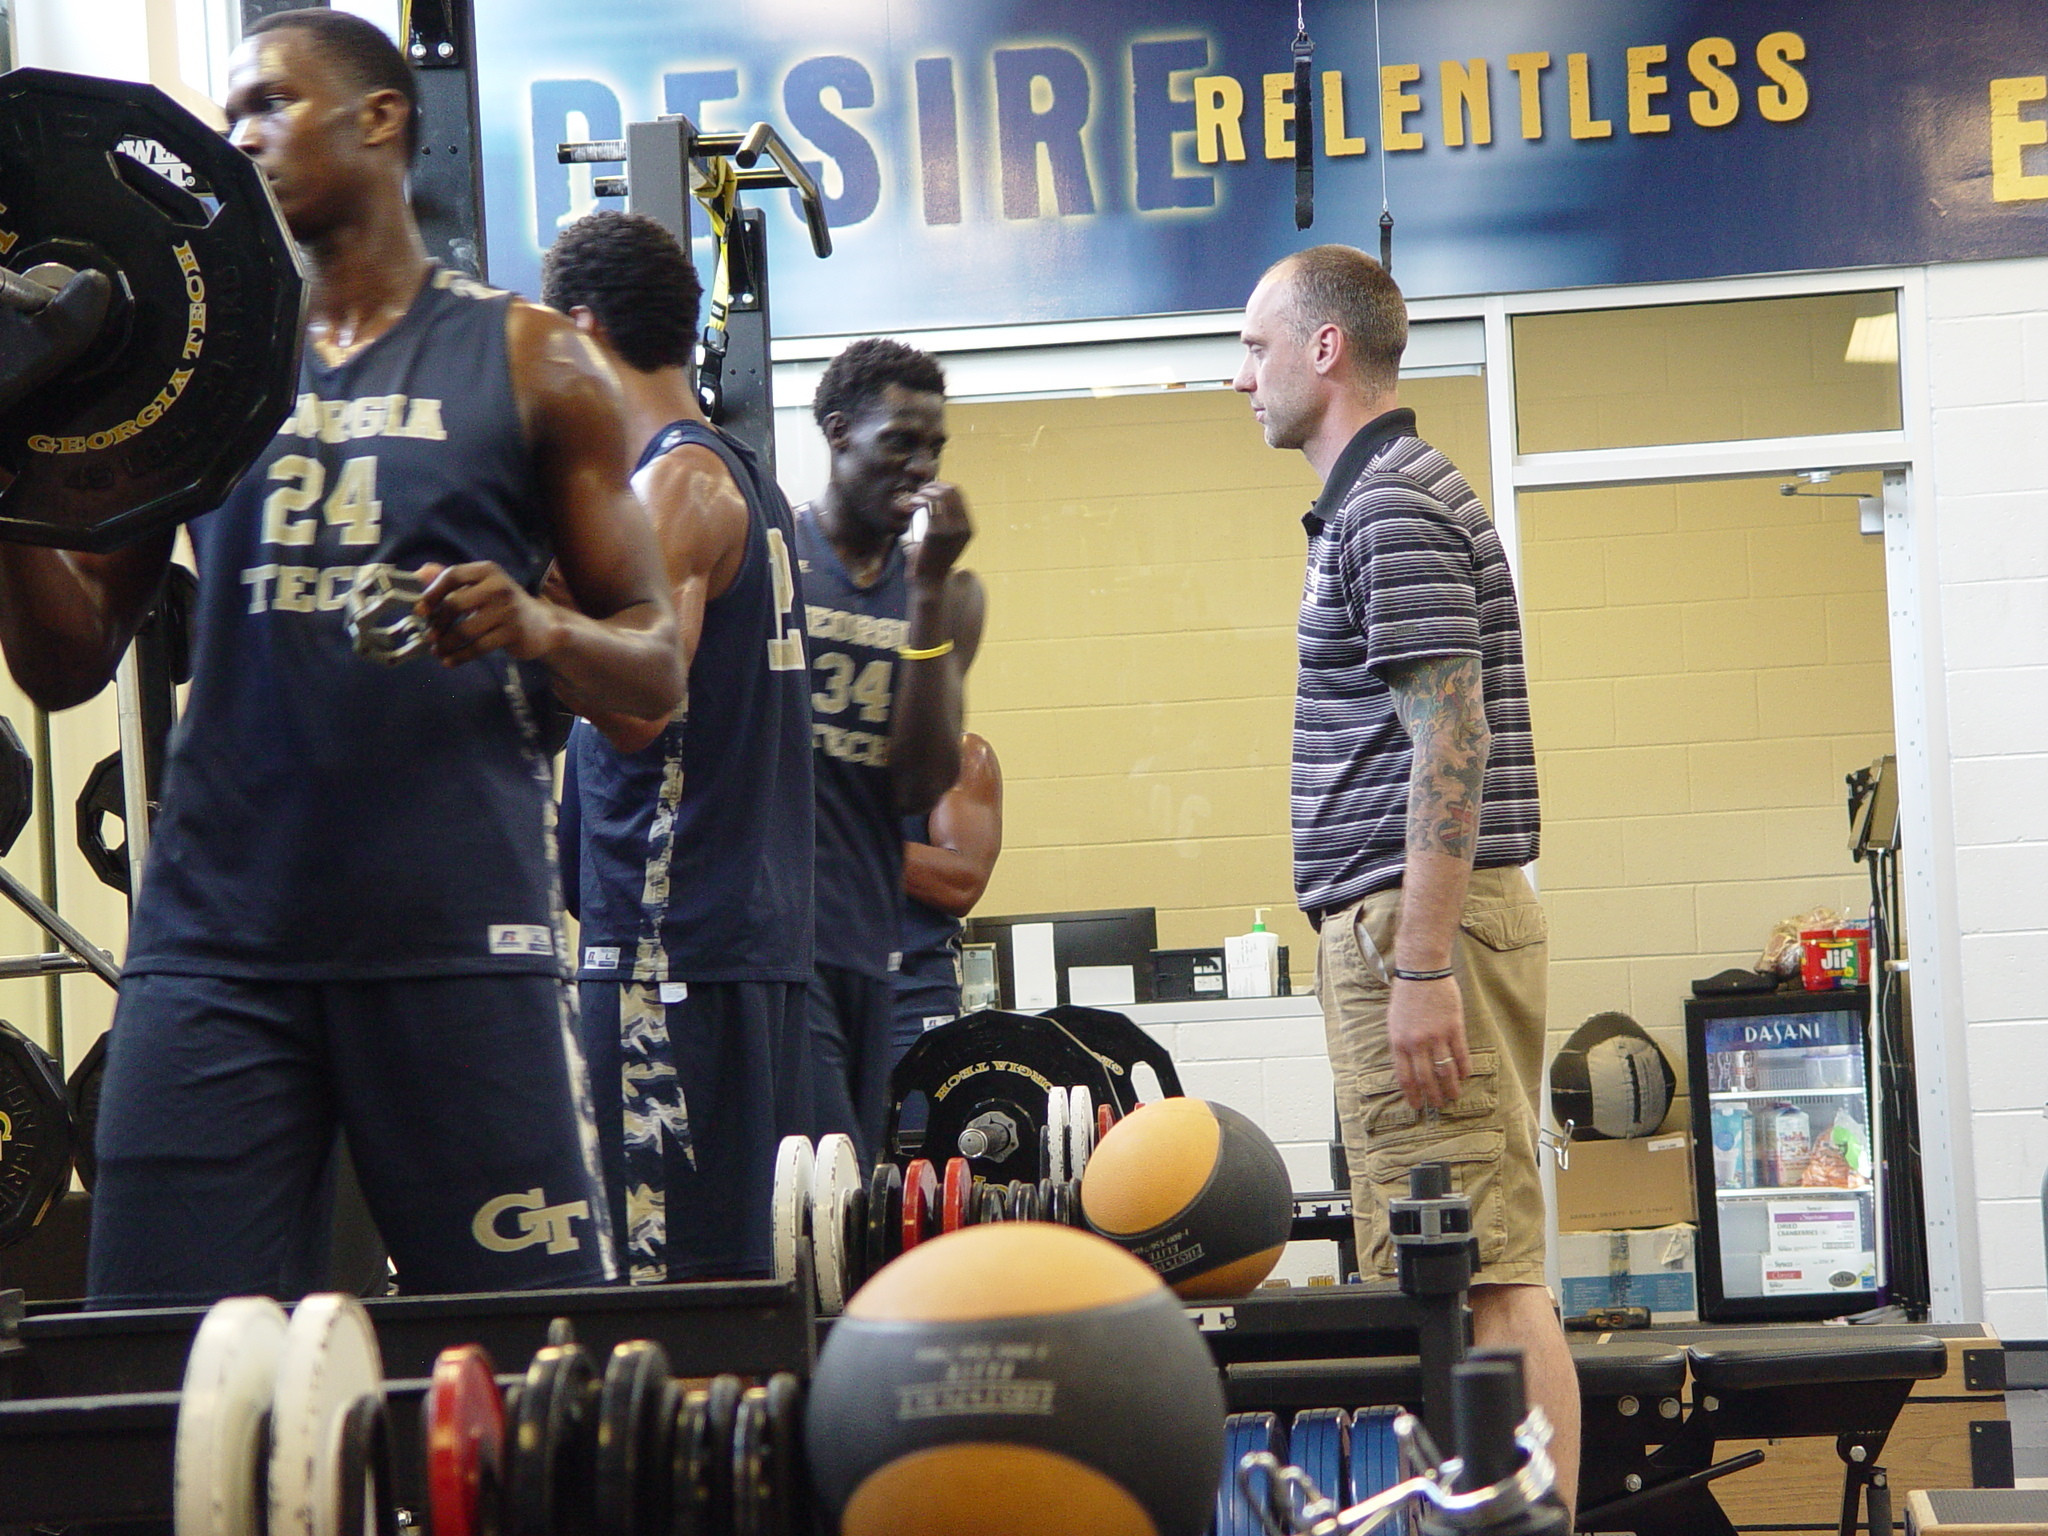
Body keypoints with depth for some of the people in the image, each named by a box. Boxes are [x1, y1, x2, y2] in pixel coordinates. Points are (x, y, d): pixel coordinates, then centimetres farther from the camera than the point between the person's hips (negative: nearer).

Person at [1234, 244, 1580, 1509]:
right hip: (1400, 925, 11)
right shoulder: (1384, 498, 21)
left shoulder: (1393, 505, -11)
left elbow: (1450, 741, -19)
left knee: (1482, 1274, -11)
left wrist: (1422, 964, -23)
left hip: (1419, 921, -11)